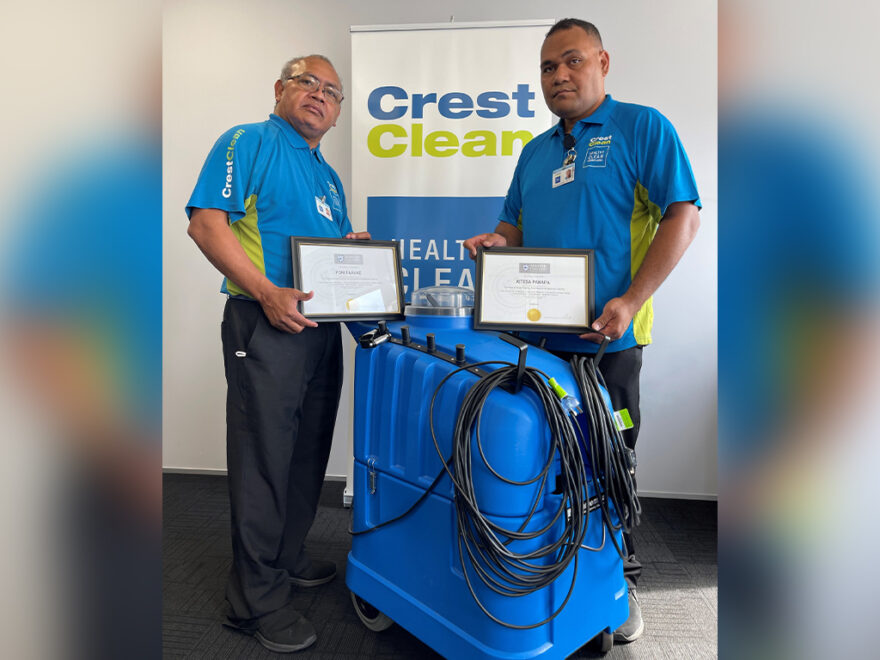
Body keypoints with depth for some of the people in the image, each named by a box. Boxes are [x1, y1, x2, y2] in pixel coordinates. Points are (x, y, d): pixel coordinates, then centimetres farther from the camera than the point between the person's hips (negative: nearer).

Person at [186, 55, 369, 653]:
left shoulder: (329, 175, 23)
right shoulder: (248, 143, 0)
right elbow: (206, 223, -12)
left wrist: (353, 248, 4)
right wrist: (268, 292, -22)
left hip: (323, 326, 8)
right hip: (267, 325, -8)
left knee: (309, 452, 15)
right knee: (264, 458, -2)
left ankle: (289, 557, 34)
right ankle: (257, 599, 13)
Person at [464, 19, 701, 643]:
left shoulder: (643, 127, 0)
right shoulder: (536, 151, 17)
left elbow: (683, 215, -8)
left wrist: (631, 301, -18)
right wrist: (497, 240, -3)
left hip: (606, 336, -5)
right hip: (533, 333, 5)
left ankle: (622, 581, 28)